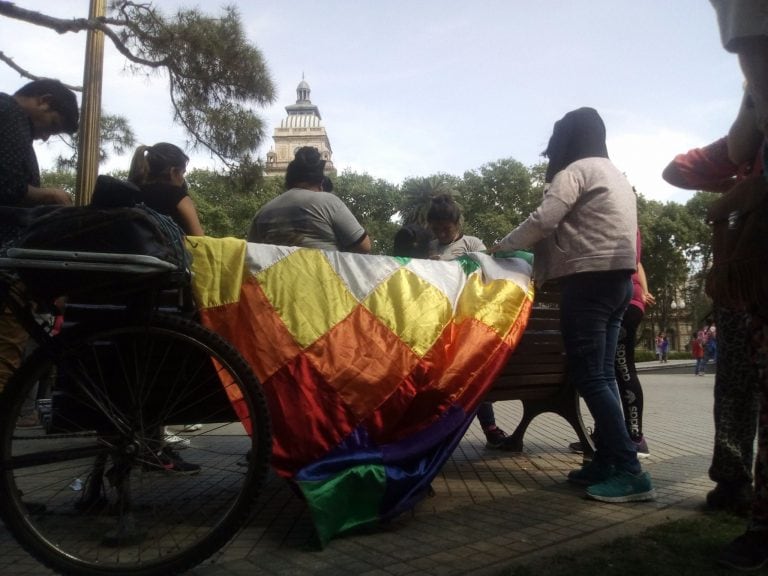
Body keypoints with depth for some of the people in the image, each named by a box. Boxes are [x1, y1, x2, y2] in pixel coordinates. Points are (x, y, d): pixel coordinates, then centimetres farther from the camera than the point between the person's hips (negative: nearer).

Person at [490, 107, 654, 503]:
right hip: (618, 278, 10)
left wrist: (501, 247, -1)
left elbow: (543, 221, -16)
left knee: (588, 377, -9)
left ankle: (630, 471, -11)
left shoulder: (576, 170, -5)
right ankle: (606, 462, 10)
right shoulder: (616, 176, 23)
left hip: (589, 281, -9)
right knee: (603, 375, 8)